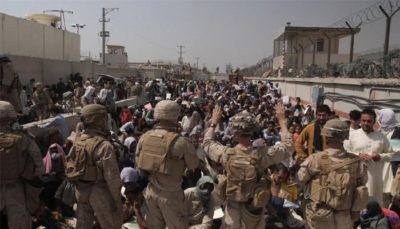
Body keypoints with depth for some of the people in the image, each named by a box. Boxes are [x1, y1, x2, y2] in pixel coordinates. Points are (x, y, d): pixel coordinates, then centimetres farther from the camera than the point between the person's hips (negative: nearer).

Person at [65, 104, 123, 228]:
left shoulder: (78, 139, -2)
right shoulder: (104, 145, -25)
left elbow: (70, 164, 7)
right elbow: (112, 177, -23)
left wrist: (78, 185, 19)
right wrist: (117, 200, -12)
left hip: (81, 190, 7)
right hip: (99, 192, -7)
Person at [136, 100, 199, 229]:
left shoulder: (144, 137, -5)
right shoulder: (181, 142, -22)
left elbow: (139, 165, 4)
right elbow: (195, 166, -8)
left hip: (151, 191, 5)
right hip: (170, 194, -5)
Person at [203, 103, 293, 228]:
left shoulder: (226, 154, -21)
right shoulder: (262, 154, -23)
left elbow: (208, 143, 0)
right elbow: (287, 146, -6)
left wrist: (214, 122, 11)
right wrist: (281, 120, 0)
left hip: (234, 208, 0)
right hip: (254, 209, 0)